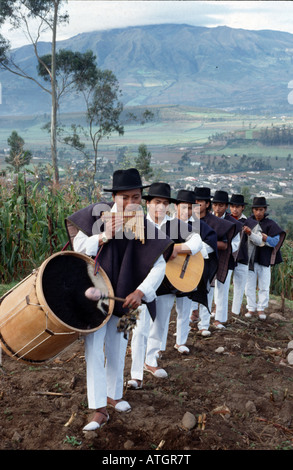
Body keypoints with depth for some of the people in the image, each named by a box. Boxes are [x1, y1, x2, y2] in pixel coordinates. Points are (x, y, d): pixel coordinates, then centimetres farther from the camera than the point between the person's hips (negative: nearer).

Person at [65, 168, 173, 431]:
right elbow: (78, 246, -8)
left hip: (122, 297, 2)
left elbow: (159, 266, -15)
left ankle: (114, 395, 38)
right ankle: (99, 410, 4)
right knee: (94, 349, -6)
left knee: (117, 348, 17)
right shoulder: (96, 214, -13)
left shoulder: (145, 228, -9)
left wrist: (141, 291, -30)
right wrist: (103, 236, -26)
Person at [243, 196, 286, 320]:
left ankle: (261, 308, 19)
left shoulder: (271, 224, -5)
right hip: (250, 258, 2)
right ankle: (251, 308, 18)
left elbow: (274, 242, -7)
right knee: (249, 285, 7)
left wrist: (265, 238, -22)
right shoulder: (249, 221, 1)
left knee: (264, 286, 5)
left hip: (264, 259, -2)